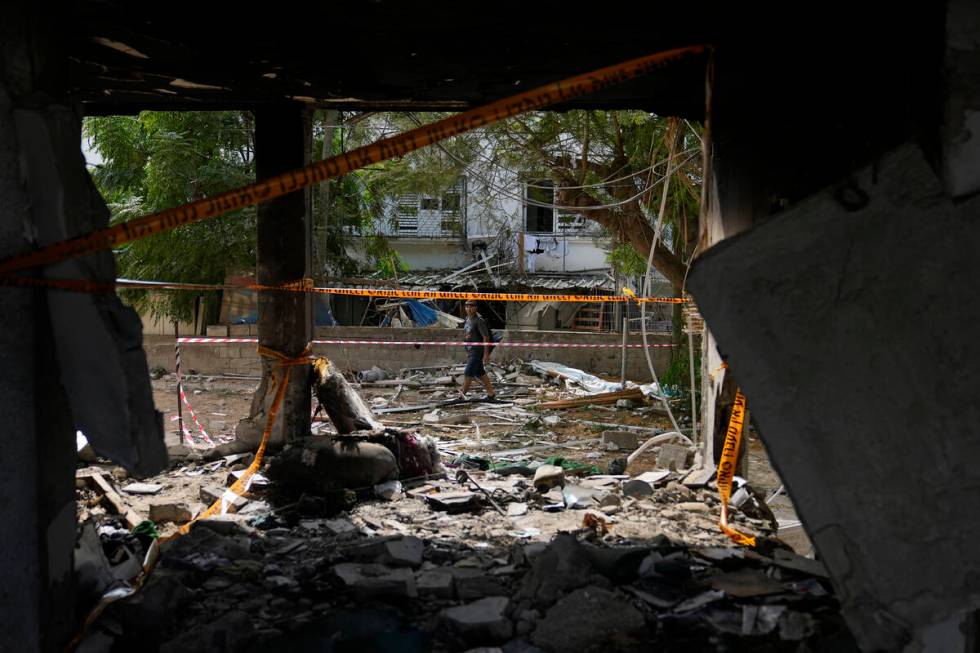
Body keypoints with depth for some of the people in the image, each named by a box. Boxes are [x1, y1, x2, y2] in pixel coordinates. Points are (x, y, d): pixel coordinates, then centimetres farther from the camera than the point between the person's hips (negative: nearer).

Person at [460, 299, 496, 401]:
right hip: (470, 351, 9)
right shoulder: (467, 319, 13)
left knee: (468, 373, -10)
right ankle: (491, 394, 21)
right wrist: (467, 352, 21)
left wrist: (486, 354, -20)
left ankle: (462, 395, -5)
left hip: (478, 351, -9)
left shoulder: (479, 320, -14)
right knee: (480, 373, 13)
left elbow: (486, 337, -16)